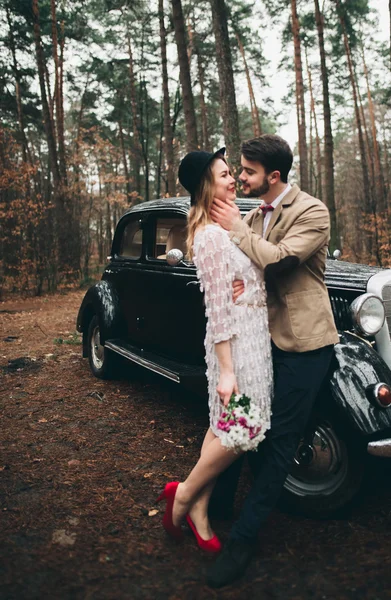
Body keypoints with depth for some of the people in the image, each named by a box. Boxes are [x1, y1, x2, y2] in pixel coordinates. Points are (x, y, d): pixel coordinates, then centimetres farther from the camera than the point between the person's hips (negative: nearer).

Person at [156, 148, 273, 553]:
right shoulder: (212, 235, -17)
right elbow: (218, 307, -21)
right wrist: (226, 370, -21)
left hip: (252, 336, 9)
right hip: (235, 341, -9)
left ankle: (198, 509, 25)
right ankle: (184, 494, 18)